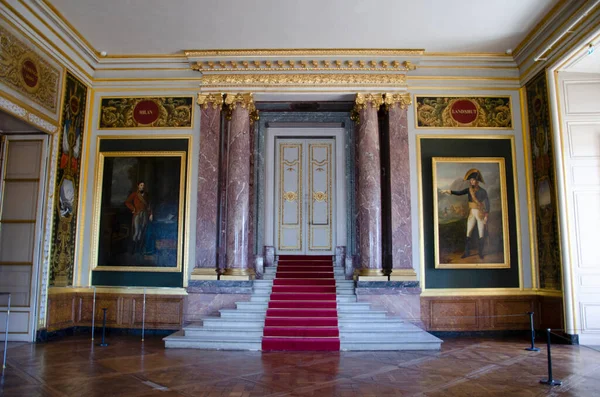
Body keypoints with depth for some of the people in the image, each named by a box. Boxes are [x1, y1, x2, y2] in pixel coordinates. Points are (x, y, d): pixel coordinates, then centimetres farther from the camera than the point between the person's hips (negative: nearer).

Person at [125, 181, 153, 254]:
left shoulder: (146, 194, 13)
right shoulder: (134, 194, 1)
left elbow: (149, 205, 13)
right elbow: (127, 202, -2)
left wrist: (150, 214, 7)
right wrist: (133, 208, -7)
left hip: (145, 215, 4)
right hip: (137, 214, -4)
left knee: (142, 233, 4)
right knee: (136, 232, -9)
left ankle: (139, 250, 10)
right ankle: (133, 251, -1)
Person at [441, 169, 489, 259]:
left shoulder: (482, 191, -10)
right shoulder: (469, 189, 3)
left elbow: (487, 204, -9)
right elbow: (459, 193, -7)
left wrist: (486, 216, -13)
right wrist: (449, 191, -21)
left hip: (480, 214, -4)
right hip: (472, 214, 4)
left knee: (481, 235, 2)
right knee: (468, 233, 4)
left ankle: (481, 252, 14)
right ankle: (467, 251, 11)